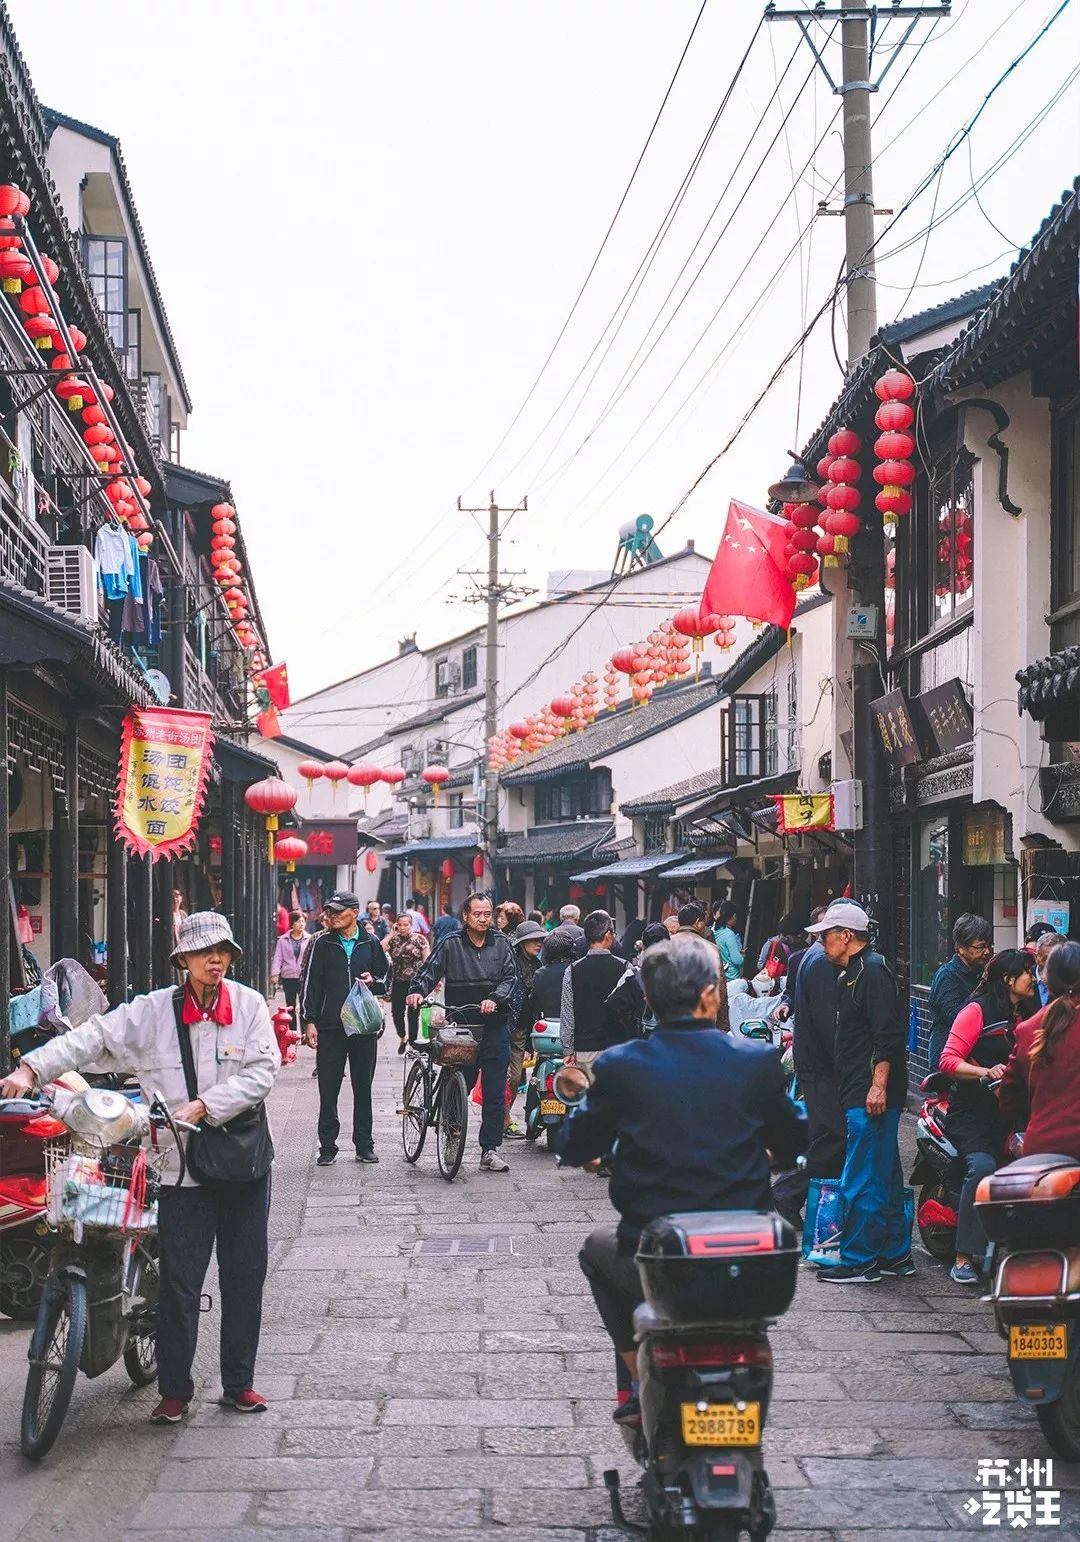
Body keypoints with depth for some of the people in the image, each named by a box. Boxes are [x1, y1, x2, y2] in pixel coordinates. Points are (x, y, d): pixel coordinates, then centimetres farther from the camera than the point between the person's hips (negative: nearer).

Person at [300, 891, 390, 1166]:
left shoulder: (370, 943, 7)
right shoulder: (322, 943, 3)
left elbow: (385, 981, 14)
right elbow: (311, 983, 2)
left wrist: (373, 982, -9)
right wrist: (309, 1021, -4)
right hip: (330, 1026, -1)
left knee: (363, 1088, 8)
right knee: (328, 1090, 1)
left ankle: (364, 1145, 16)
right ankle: (327, 1147, 8)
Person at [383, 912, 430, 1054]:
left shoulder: (420, 939, 0)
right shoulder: (393, 940, 5)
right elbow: (380, 950, -13)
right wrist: (392, 934, -9)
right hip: (398, 982, 2)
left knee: (413, 1014, 0)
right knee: (396, 1012, 0)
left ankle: (412, 1042, 14)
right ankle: (402, 1038, 26)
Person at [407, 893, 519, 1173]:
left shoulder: (501, 944, 8)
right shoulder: (451, 944, 4)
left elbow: (510, 978, 1)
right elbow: (430, 970, -1)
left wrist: (494, 998, -17)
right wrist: (418, 991, -21)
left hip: (494, 1026, 1)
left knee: (495, 1093, 1)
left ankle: (490, 1150, 7)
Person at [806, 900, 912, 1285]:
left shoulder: (872, 970, -13)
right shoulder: (853, 971, 19)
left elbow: (888, 1034, -20)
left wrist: (879, 1085, -23)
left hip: (871, 1096, -11)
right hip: (860, 1093, 11)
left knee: (862, 1181, -7)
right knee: (884, 1176, 14)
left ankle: (859, 1261, -3)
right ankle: (896, 1255, 21)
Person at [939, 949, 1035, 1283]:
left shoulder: (1025, 1017, 21)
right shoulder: (978, 1011, -1)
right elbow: (948, 1060, -9)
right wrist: (987, 1072, -24)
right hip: (973, 1112, -6)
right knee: (983, 1167, -29)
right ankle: (964, 1258, -23)